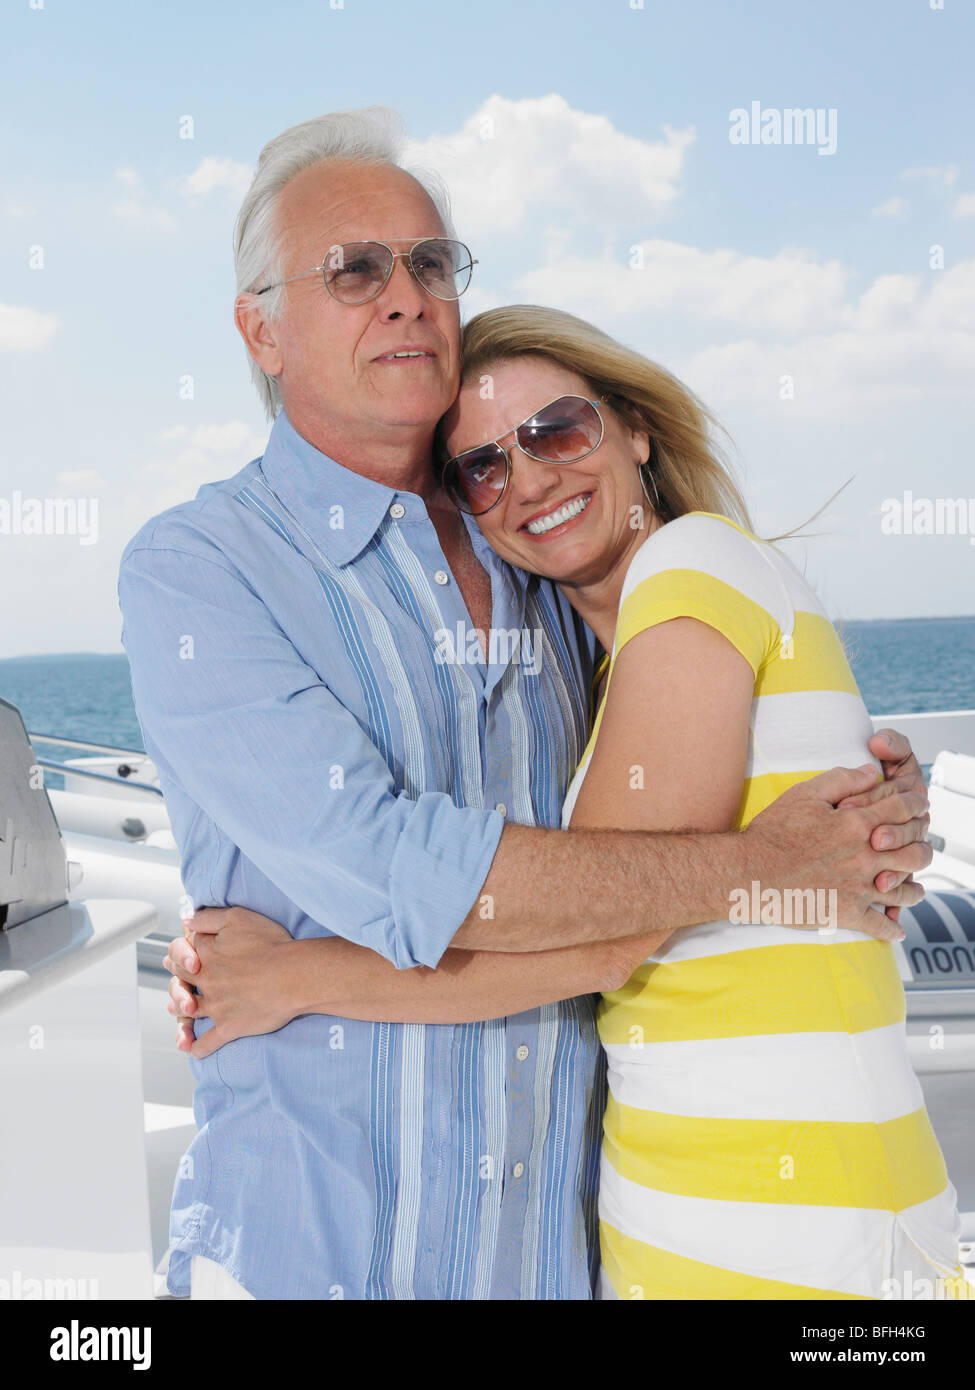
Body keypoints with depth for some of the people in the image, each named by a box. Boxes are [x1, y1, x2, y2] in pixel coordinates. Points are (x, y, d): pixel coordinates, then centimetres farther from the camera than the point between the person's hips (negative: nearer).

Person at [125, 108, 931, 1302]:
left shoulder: (532, 566, 6)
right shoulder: (189, 571, -12)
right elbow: (388, 876, -24)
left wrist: (872, 810, -4)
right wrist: (763, 868, -18)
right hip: (315, 1245, -4)